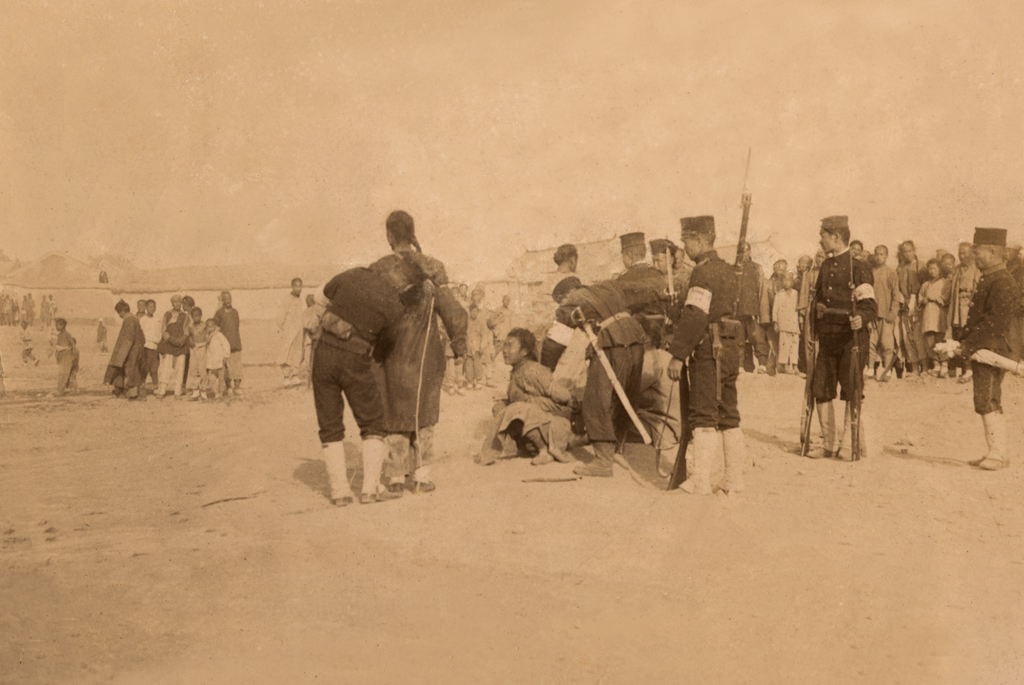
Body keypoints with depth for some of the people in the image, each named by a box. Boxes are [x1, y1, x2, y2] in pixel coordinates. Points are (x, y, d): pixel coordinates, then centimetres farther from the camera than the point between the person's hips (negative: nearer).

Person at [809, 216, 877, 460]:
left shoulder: (858, 268, -7)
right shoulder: (825, 267, 16)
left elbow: (870, 305, -11)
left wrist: (861, 318, -32)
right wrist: (813, 333, 20)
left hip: (851, 339, -7)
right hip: (827, 339, 7)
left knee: (851, 393, -3)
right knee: (821, 391, 5)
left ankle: (855, 446, 8)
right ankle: (829, 445, 15)